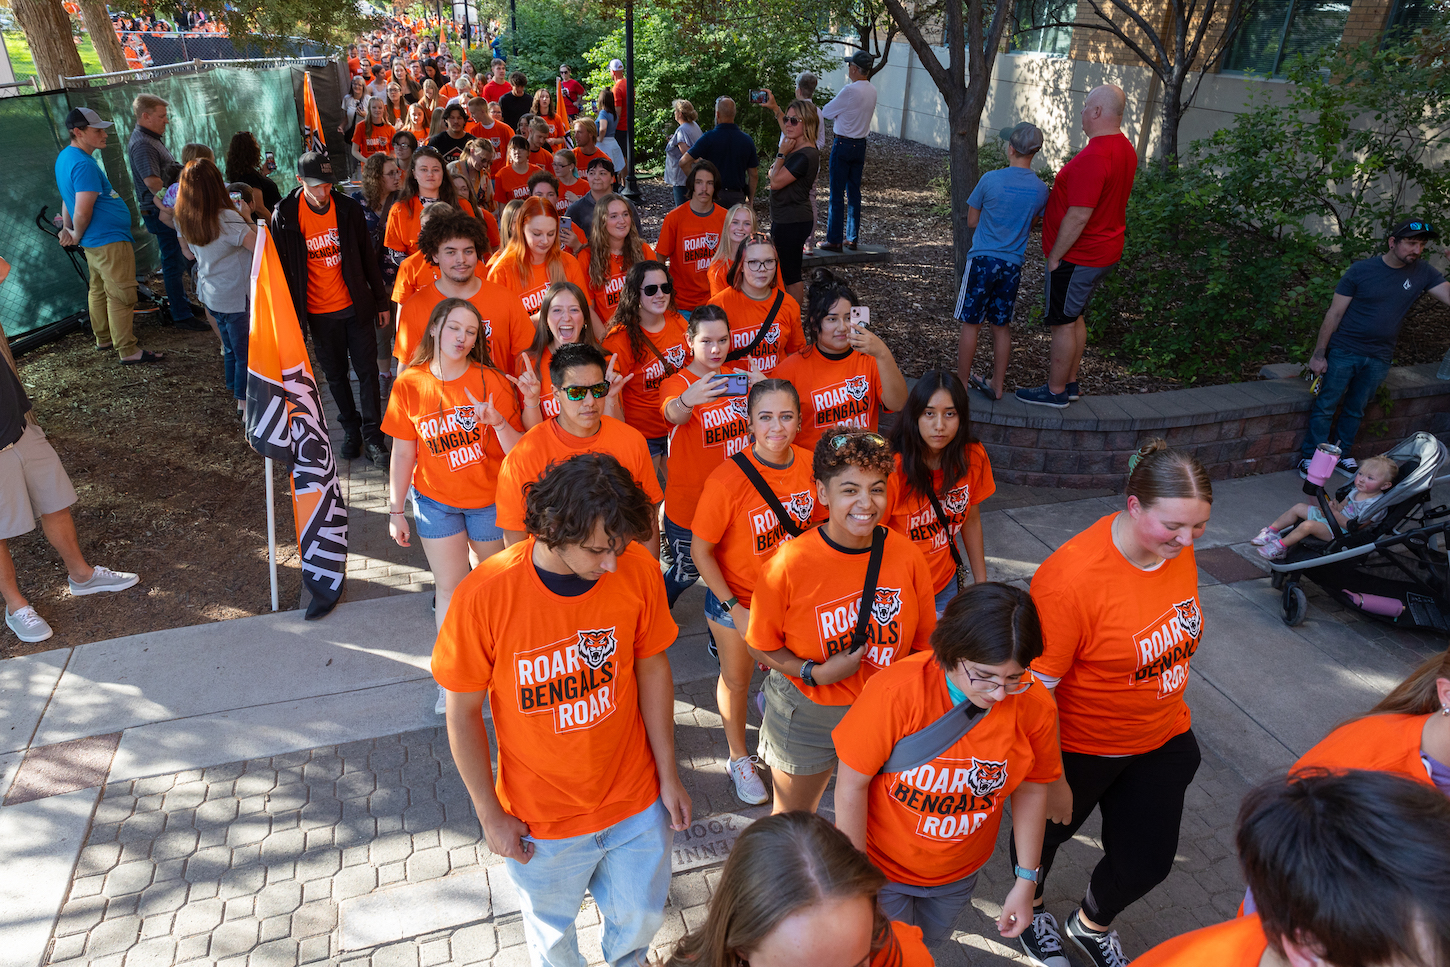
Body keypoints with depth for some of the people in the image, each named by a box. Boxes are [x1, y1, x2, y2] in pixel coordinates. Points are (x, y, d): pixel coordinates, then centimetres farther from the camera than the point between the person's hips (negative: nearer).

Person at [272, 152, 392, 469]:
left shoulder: (348, 208, -5)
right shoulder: (284, 215, -8)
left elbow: (367, 257, 3)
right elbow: (283, 267, -2)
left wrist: (381, 301, 5)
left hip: (357, 305, 0)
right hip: (319, 312, 0)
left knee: (367, 371, 2)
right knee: (335, 375, 12)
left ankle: (373, 437, 11)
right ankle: (351, 429, 30)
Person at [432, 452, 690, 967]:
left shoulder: (638, 570, -19)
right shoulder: (484, 595, -26)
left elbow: (652, 668, -4)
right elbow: (463, 714, -12)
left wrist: (668, 775, 2)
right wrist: (491, 815, -5)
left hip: (635, 801, 2)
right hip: (540, 819, -2)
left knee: (641, 915, 24)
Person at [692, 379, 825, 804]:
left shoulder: (810, 465, -15)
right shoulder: (726, 480, -28)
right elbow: (700, 552, -17)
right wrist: (736, 611, -16)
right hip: (733, 598, -3)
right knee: (736, 679, 17)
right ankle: (739, 758, 44)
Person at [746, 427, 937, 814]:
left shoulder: (907, 556, -14)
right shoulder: (789, 564, -23)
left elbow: (923, 641, 1)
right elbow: (760, 646, -11)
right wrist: (815, 673, -24)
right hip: (806, 715, -2)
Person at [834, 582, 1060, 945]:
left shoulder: (1034, 706, -22)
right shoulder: (895, 692, -33)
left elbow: (1031, 789, -5)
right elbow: (852, 786, -21)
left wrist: (1025, 880, 1)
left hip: (959, 874, 4)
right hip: (883, 865, -3)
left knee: (929, 941, 29)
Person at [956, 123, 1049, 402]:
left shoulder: (991, 179, -11)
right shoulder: (1040, 189, -1)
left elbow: (972, 221, -2)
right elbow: (1031, 225, 13)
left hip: (983, 259, -3)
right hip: (1013, 264, 4)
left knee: (971, 324, 5)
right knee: (1002, 326, 12)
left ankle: (961, 384, 12)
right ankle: (997, 385, 20)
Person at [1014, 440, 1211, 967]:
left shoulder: (1177, 546, -11)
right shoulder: (1070, 577, -35)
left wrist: (1172, 711, 19)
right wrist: (1051, 779, -18)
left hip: (1162, 740, 6)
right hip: (1078, 746, -5)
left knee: (1148, 859, 18)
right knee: (1045, 829, 23)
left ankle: (1092, 923, 51)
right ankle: (1030, 903, 57)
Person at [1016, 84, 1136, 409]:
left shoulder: (1093, 157, -26)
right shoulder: (1125, 149, 7)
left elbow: (1078, 217, -27)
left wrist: (1055, 256, -18)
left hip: (1078, 257, -10)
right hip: (1105, 251, 10)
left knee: (1063, 322, 1)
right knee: (1074, 317, 19)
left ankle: (1055, 391, 11)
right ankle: (1069, 383, 29)